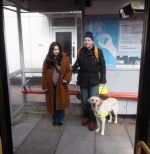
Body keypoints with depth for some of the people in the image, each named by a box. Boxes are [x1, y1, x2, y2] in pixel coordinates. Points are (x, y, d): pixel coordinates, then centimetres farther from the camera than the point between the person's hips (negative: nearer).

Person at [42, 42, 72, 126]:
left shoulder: (64, 58, -4)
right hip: (51, 86, 2)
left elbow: (69, 70, -1)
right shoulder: (47, 60, 0)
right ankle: (55, 119, 29)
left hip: (61, 86, -1)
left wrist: (66, 79, -19)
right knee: (53, 104, 12)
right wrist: (45, 86, -2)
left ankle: (60, 119, 24)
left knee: (61, 103, 7)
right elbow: (44, 73, 2)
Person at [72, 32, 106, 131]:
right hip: (83, 80, 3)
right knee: (84, 101, 14)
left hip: (94, 80, -3)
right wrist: (71, 69, -2)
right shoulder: (80, 51, -1)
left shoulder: (98, 51, -9)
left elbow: (102, 66, -5)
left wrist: (103, 79, -7)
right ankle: (85, 117, 34)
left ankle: (92, 120, 18)